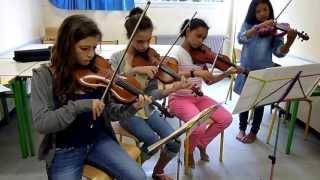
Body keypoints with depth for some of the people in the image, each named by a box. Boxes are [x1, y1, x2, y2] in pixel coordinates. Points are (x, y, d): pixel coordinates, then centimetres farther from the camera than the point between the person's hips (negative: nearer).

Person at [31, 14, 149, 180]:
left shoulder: (97, 70, -2)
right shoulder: (44, 76, -12)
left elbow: (107, 111, 2)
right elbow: (41, 123, -20)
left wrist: (131, 108, -17)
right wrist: (81, 105, -29)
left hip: (99, 140, 3)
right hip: (64, 150, -2)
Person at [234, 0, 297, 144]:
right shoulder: (248, 25, 1)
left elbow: (279, 52, -12)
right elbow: (241, 38, -20)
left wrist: (289, 41, -31)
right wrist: (258, 27, -32)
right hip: (246, 70, 1)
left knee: (259, 103, 10)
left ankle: (253, 132, 28)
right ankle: (242, 129, 31)